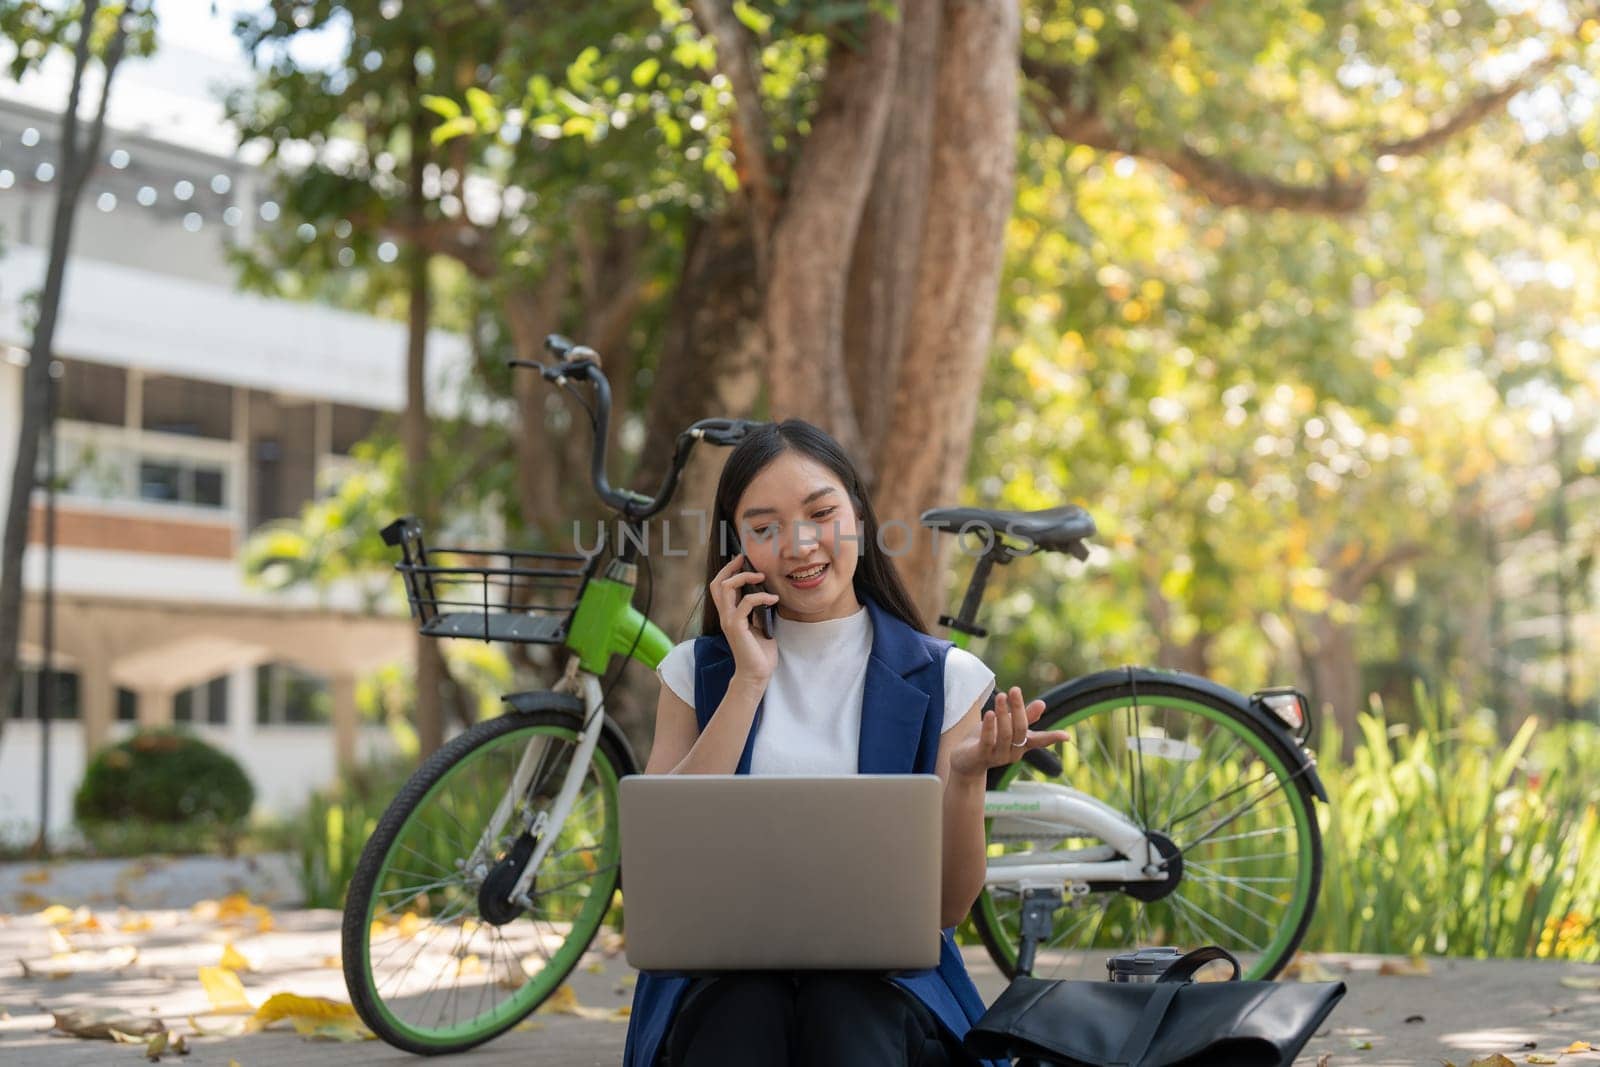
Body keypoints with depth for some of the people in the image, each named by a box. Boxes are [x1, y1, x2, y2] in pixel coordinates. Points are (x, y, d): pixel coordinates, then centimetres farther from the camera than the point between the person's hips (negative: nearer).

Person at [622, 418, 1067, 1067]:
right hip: (724, 973, 1)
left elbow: (946, 908, 3)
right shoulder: (699, 670, 10)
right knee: (745, 1012, -34)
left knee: (844, 1012, -34)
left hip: (884, 973, 0)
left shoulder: (942, 678, 6)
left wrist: (967, 775, -16)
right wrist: (749, 680, -6)